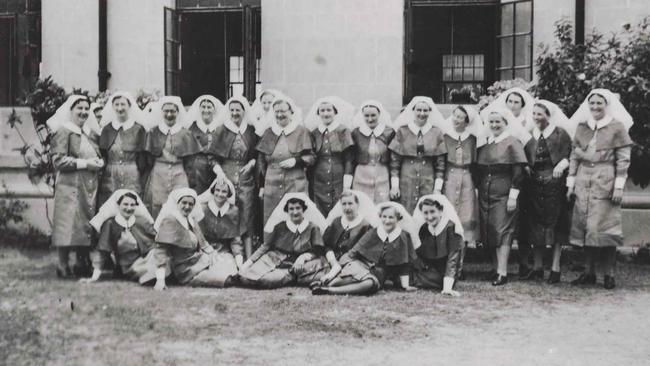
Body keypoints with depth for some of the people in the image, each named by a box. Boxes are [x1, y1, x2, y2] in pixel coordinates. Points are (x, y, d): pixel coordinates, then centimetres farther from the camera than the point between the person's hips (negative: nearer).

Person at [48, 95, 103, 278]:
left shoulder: (90, 133, 18)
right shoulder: (63, 131, -4)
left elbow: (98, 155, 27)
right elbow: (58, 160, -12)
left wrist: (99, 161, 3)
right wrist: (85, 163, -16)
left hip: (90, 187, 7)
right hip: (70, 186, -7)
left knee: (87, 224, 6)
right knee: (69, 224, -8)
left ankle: (83, 263, 13)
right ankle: (63, 265, -3)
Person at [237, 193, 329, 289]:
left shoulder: (312, 228, 8)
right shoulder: (280, 226, 13)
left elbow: (318, 252, 4)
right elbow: (265, 246, 11)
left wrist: (304, 257, -16)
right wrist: (249, 261, -1)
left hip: (292, 267, -2)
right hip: (272, 261, 2)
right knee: (245, 278, -24)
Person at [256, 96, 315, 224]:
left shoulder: (301, 131, 4)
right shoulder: (268, 133, 13)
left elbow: (311, 157, 2)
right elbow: (261, 161, 16)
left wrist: (295, 161, -15)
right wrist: (261, 185, 11)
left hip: (295, 186, -3)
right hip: (272, 187, 3)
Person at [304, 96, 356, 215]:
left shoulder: (343, 132, 2)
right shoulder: (314, 133, 9)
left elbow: (349, 159, -1)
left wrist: (347, 186, -8)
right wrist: (310, 186, 7)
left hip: (339, 183, -2)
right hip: (318, 183, 2)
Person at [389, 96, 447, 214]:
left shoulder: (437, 133, 6)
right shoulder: (402, 131, 4)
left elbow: (441, 163, 5)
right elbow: (394, 161, 3)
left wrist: (438, 188, -1)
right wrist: (394, 185, -3)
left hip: (428, 183, 0)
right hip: (406, 183, 0)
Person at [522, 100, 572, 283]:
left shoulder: (560, 134, 1)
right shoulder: (530, 135, 13)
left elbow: (567, 156, -3)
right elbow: (525, 158, 18)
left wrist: (561, 165, -21)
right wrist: (526, 167, -1)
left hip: (554, 184, -4)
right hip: (535, 184, 4)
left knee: (554, 224, -4)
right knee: (535, 225, 4)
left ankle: (555, 268, -1)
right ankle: (537, 267, 12)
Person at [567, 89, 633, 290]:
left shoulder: (617, 127, -1)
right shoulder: (582, 127, 12)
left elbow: (623, 159, -4)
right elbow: (574, 156, 13)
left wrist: (619, 186, -10)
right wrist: (571, 183, 8)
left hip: (606, 183, -4)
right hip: (584, 184, 4)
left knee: (605, 228, -5)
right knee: (585, 228, 4)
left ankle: (609, 274, 2)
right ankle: (589, 273, 12)